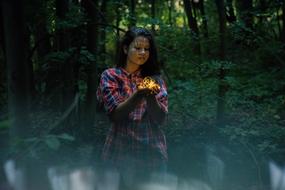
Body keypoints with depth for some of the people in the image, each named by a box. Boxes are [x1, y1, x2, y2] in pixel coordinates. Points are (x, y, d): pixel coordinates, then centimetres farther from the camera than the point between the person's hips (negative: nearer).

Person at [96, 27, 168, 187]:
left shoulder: (155, 78, 7)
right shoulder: (110, 76, 0)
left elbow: (160, 119, -3)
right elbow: (115, 114, -11)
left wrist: (150, 96, -21)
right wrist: (138, 95, -26)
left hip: (153, 151, 2)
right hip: (122, 150, -2)